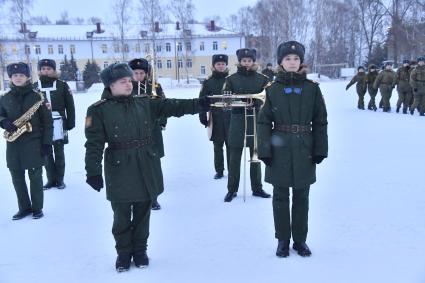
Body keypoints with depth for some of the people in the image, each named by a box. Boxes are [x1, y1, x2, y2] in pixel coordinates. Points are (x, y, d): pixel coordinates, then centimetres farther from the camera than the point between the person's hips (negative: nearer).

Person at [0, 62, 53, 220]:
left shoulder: (37, 97, -4)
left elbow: (47, 121, -4)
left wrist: (47, 143, -9)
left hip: (33, 143, -4)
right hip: (13, 145, 4)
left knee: (35, 177, 3)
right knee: (17, 178, 10)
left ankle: (37, 208, 17)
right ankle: (24, 207, 24)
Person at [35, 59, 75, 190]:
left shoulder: (62, 85, 1)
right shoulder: (35, 86, 6)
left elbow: (70, 105, 2)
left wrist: (70, 122, -3)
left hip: (58, 123, -2)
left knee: (59, 152, 5)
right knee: (46, 153, 8)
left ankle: (60, 179, 15)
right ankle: (51, 179, 17)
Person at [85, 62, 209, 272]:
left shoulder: (145, 102, 5)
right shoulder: (99, 110, -6)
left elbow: (172, 106, 0)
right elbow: (94, 143, -9)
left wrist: (199, 104, -11)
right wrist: (93, 171, -15)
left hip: (146, 169, 3)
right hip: (120, 170, -3)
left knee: (142, 213, 14)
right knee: (122, 216, 8)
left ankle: (140, 250, 32)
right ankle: (123, 252, 29)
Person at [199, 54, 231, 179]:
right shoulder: (208, 82, 4)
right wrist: (203, 117, -3)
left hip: (230, 117, -1)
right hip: (215, 118, 1)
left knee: (230, 145, 2)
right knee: (217, 145, 7)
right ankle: (219, 170, 17)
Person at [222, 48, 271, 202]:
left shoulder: (262, 79, 6)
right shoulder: (232, 79, 4)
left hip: (256, 119, 1)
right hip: (238, 120, -1)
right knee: (234, 157, 2)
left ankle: (257, 188, 22)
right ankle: (232, 189, 13)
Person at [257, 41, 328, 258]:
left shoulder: (312, 88, 1)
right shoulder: (273, 89, 0)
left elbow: (320, 121, 2)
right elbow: (264, 122, -1)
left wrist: (320, 150, -2)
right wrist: (265, 150, -8)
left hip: (304, 150, 1)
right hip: (279, 150, 0)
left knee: (301, 197, 10)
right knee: (280, 196, 8)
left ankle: (300, 239, 26)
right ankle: (282, 239, 23)